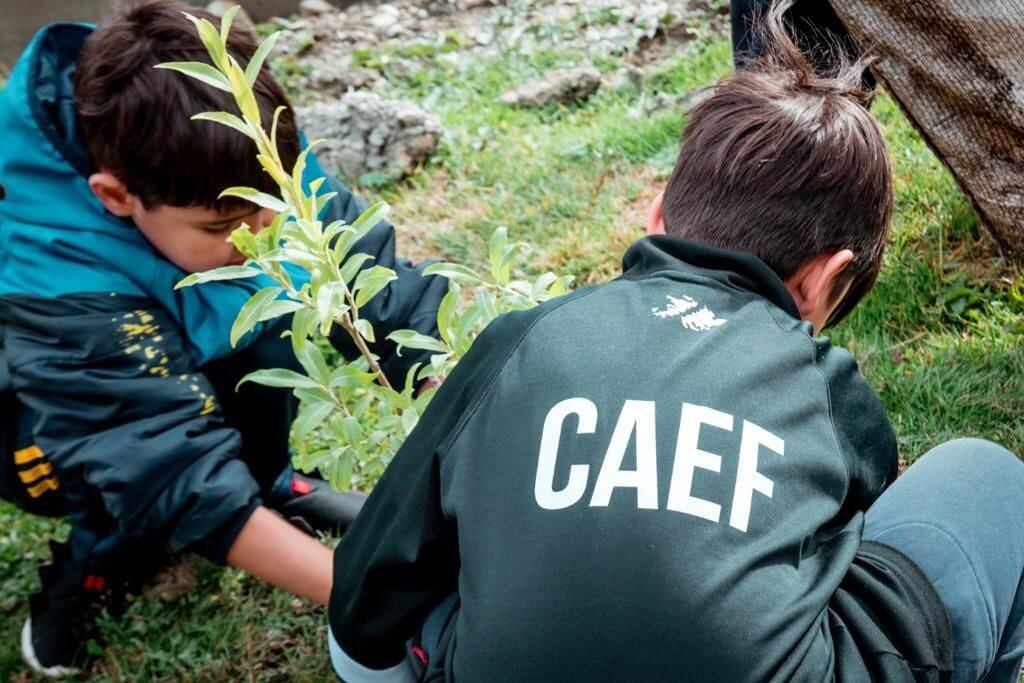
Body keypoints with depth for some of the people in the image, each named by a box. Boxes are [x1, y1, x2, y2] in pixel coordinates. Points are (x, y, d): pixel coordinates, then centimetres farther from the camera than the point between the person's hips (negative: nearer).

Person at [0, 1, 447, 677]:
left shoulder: (240, 158, -28)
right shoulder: (61, 286, -40)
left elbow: (380, 281, -25)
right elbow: (187, 481, -43)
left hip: (202, 361, 5)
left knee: (276, 323, -27)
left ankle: (265, 482, 0)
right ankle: (103, 555, -3)